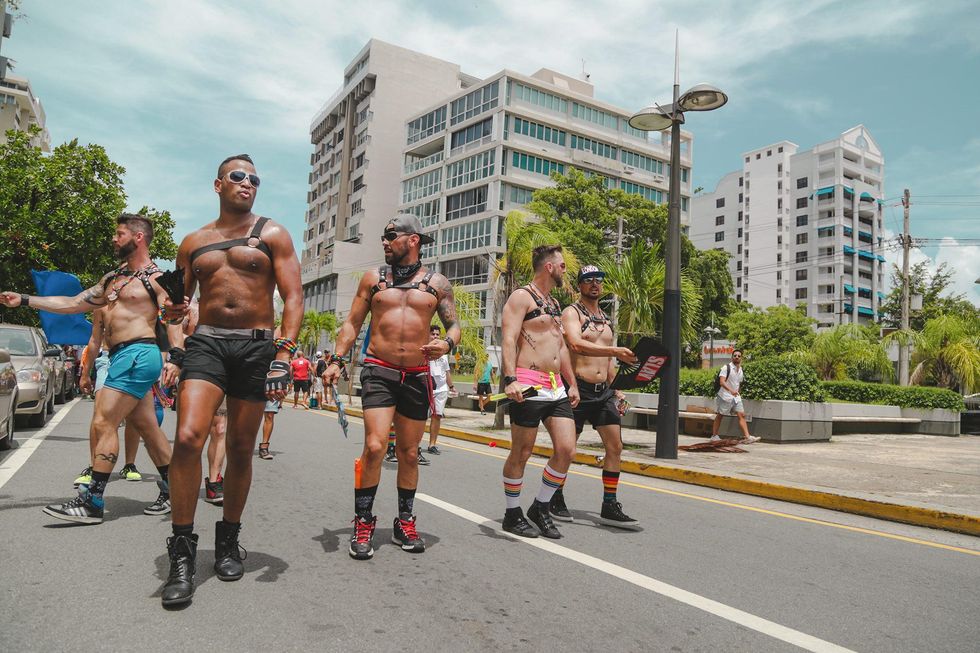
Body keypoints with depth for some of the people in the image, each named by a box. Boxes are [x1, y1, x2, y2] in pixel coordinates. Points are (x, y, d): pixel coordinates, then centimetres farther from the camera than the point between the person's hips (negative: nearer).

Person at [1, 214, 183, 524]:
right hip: (122, 358, 8)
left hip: (137, 355, -8)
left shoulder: (157, 278, -4)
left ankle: (92, 502, -4)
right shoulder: (113, 278, 22)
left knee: (103, 424, -10)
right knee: (148, 427, 9)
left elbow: (176, 319, -11)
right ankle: (172, 492, 17)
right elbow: (73, 304, 24)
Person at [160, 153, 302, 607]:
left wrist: (284, 354, -13)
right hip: (205, 343, 1)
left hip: (256, 347, -1)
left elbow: (293, 297, -1)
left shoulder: (272, 235, 7)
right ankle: (182, 552, -6)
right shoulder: (194, 243, 16)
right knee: (188, 438, -18)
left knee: (240, 450, 5)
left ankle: (228, 540, 24)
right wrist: (174, 355, 5)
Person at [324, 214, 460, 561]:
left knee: (409, 453, 10)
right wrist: (336, 360, -2)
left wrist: (448, 343, -15)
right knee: (374, 446, -15)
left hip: (417, 376, 1)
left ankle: (405, 523, 25)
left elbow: (454, 325, 8)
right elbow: (352, 323, 10)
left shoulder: (437, 282, 6)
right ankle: (363, 524, 1)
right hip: (378, 371, -1)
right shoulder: (373, 278, 8)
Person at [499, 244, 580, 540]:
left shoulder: (554, 303, 23)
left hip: (556, 388, 8)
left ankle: (541, 507, 17)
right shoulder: (521, 296, -4)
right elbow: (508, 340, -16)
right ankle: (512, 514, 17)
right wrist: (510, 379, -28)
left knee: (566, 449, 0)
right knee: (521, 453, 1)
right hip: (529, 387, -8)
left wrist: (572, 383, 22)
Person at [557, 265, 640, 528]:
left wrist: (616, 389, 15)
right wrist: (616, 351, -34)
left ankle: (609, 507, 8)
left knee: (615, 447, 0)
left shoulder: (606, 318, 18)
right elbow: (576, 345, -25)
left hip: (604, 391, 7)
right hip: (579, 389, -6)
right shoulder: (571, 313, -5)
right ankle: (556, 500, 22)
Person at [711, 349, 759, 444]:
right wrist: (731, 390, -34)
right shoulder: (726, 367, -11)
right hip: (725, 396, -6)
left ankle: (747, 437, -9)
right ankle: (714, 435, 14)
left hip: (736, 396, 6)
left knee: (741, 415, -5)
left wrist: (738, 392, 19)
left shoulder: (741, 370, 11)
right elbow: (722, 382, -21)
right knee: (719, 415, 3)